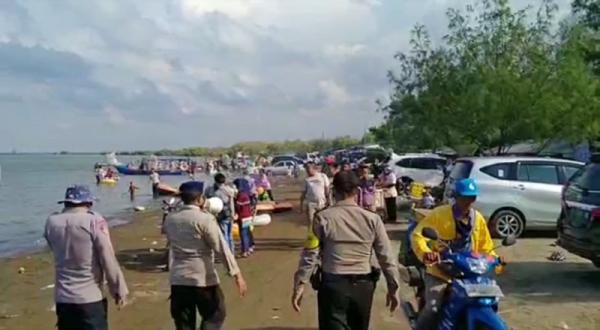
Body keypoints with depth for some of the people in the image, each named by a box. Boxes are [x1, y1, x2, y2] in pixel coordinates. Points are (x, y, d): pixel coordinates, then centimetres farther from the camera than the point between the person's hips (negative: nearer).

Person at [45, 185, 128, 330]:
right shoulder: (94, 221, -13)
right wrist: (119, 288, -5)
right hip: (90, 296, -5)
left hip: (62, 297, 5)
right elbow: (108, 259, -13)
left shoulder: (51, 222, 1)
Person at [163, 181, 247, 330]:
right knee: (215, 315, 13)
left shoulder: (170, 219, 5)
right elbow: (221, 248, -16)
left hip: (178, 278, 5)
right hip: (203, 278, -5)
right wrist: (237, 274, -15)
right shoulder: (205, 219, -13)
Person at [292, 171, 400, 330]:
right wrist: (393, 287, 9)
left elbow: (310, 254, -8)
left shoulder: (323, 218, -8)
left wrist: (300, 284, 1)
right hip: (363, 285, 3)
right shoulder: (372, 219, -3)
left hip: (333, 284, -3)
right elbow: (386, 256, 0)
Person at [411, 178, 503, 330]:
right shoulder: (439, 214, -9)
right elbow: (417, 234, -16)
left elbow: (485, 247, 12)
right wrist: (425, 253, -35)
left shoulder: (478, 219, 7)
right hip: (439, 272, -5)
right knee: (432, 309, -21)